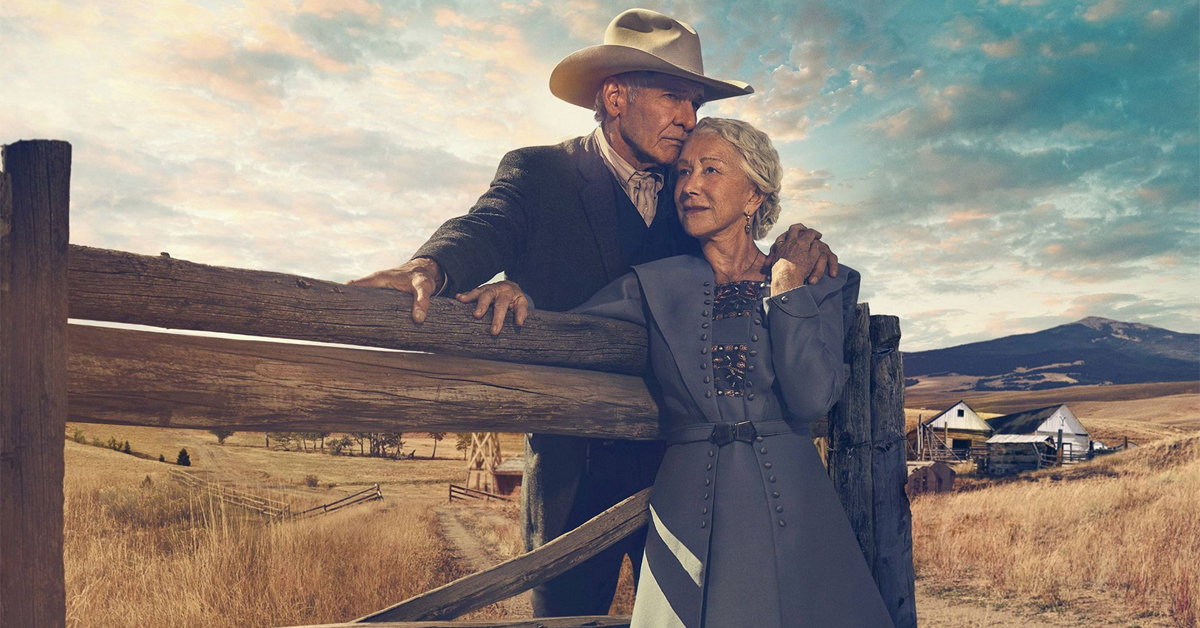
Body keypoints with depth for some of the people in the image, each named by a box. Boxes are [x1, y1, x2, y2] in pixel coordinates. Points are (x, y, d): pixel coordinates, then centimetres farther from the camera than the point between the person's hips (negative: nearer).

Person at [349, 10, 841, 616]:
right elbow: (488, 226, -18)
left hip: (682, 463, 4)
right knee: (565, 612, 6)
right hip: (576, 467, -3)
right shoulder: (538, 172, 0)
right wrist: (431, 266, -40)